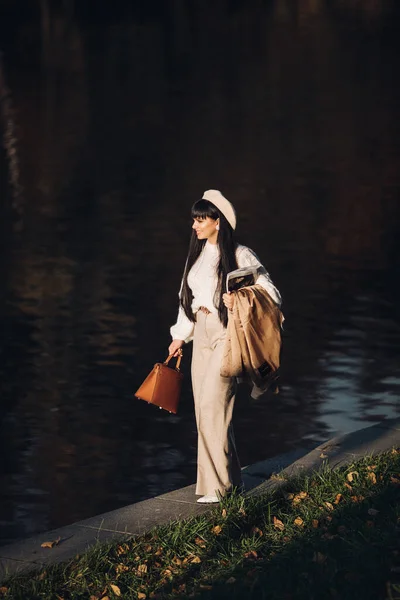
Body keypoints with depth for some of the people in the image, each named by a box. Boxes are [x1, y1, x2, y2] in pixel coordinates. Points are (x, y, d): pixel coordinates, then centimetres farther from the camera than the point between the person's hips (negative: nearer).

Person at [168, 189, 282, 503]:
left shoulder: (240, 256, -10)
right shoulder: (198, 253, 11)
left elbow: (271, 295, -9)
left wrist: (239, 301, -25)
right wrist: (180, 335, 22)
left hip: (226, 335, -7)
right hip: (202, 335, 7)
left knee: (213, 406, -12)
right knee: (205, 408, 7)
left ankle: (217, 483, -5)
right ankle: (232, 477, 20)